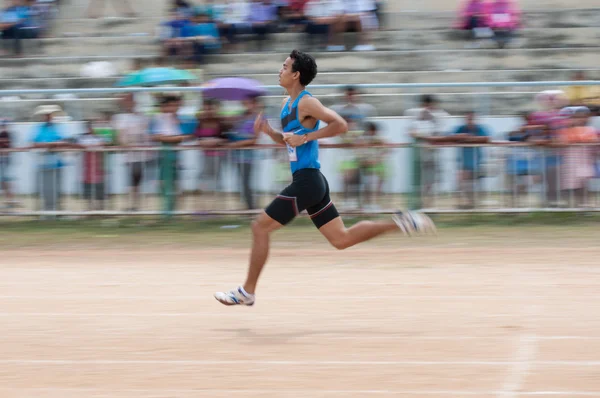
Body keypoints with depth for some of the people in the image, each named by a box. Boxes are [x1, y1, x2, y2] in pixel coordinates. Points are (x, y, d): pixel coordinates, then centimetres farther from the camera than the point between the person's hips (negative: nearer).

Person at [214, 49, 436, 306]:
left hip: (306, 180, -10)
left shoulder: (306, 103, -13)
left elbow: (340, 125, -20)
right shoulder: (287, 104, 15)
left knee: (260, 227, -4)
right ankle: (399, 223, 8)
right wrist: (269, 132, 8)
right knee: (342, 239, 10)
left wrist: (306, 137, -20)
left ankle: (247, 292, 2)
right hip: (310, 181, 10)